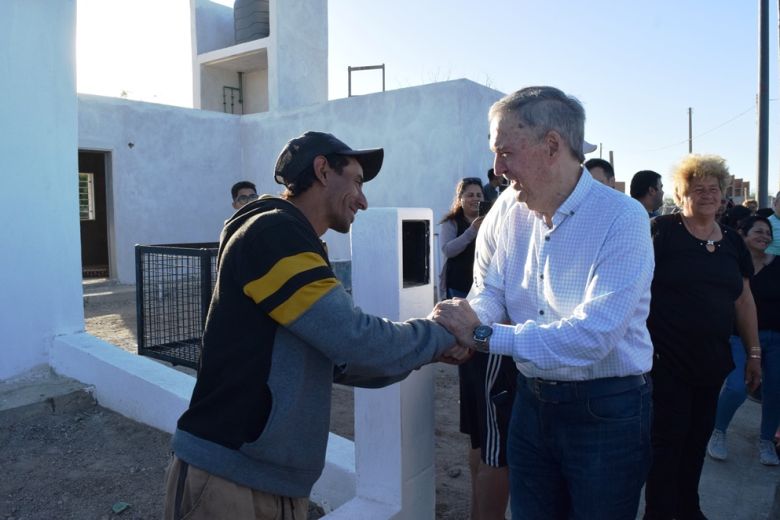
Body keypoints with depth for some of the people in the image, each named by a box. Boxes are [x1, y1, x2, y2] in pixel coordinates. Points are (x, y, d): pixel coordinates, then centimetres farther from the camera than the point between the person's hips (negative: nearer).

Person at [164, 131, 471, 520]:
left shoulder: (294, 246, 12)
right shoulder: (273, 233, -17)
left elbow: (340, 361, 14)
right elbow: (355, 339, -22)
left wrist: (429, 351, 6)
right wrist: (439, 333, -6)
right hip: (226, 478, -9)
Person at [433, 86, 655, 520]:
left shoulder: (622, 217, -19)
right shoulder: (518, 217, 1)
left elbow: (593, 334, -27)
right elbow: (492, 289, 5)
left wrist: (484, 336, -26)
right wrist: (466, 321, -18)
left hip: (605, 413, -5)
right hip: (532, 403, 6)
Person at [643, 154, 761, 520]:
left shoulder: (732, 241, 10)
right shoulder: (662, 230, -9)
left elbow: (743, 300, 16)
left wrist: (753, 352, 16)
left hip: (711, 362, 6)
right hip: (666, 361, -6)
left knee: (698, 439, 16)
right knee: (667, 439, 1)